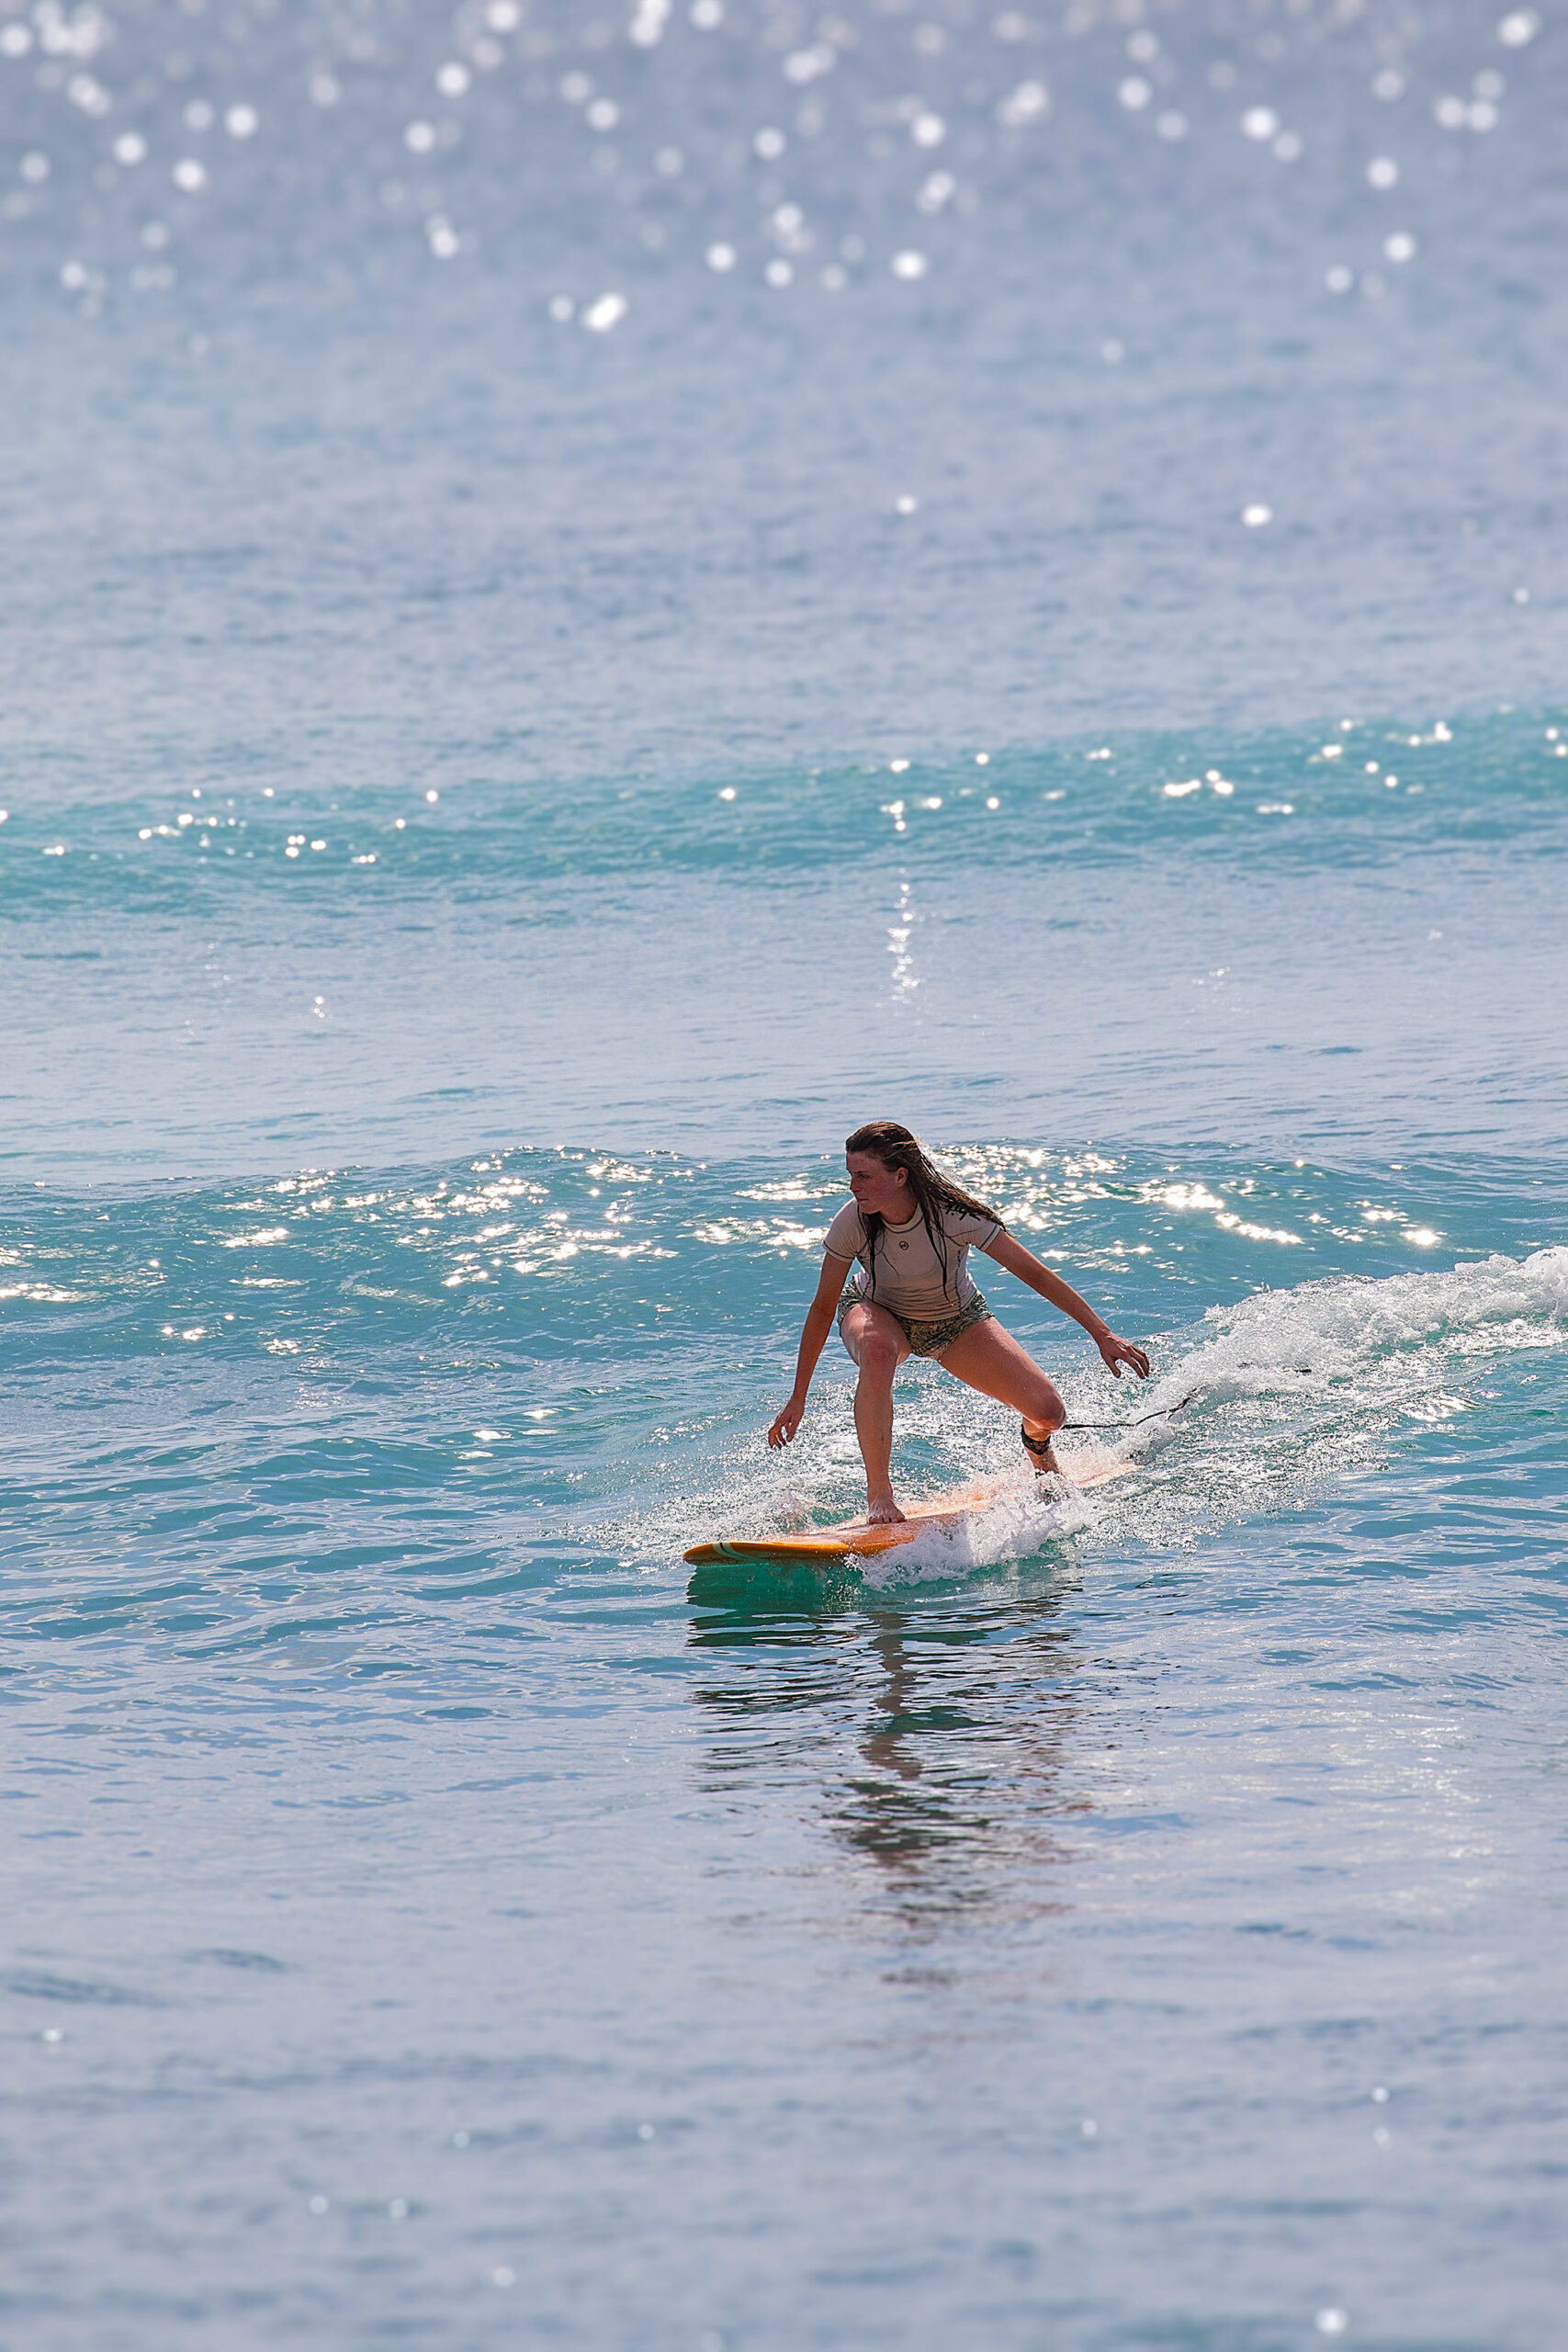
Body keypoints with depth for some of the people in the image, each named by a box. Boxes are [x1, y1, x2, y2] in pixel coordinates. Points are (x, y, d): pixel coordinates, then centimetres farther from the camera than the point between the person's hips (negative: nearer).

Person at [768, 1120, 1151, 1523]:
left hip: (957, 1321, 0)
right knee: (877, 1351, -40)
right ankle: (878, 1494, -28)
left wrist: (1102, 1334, -30)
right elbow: (823, 1308, -15)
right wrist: (798, 1398, -11)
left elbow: (1034, 1274, -28)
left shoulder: (951, 1215, -33)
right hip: (878, 1312, 0)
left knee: (1047, 1412, -12)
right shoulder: (852, 1223, -28)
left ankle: (1038, 1448, 29)